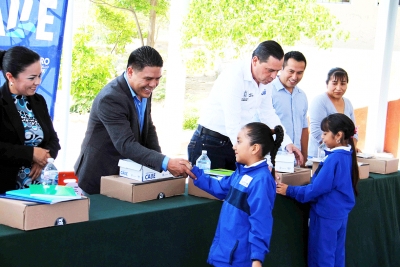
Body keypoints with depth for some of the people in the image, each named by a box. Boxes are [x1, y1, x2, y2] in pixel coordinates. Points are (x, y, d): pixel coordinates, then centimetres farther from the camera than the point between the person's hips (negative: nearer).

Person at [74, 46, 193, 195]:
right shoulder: (110, 98, -27)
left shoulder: (144, 91, 0)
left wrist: (160, 166, -6)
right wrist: (166, 163, -42)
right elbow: (126, 144, -34)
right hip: (99, 179, -7)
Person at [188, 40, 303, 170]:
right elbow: (232, 125, -28)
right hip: (209, 144, -7)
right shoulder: (234, 77, -23)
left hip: (234, 143, 7)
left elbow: (269, 116, 12)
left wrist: (287, 143, -1)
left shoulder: (264, 80, 2)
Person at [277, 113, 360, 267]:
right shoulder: (346, 156, 4)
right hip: (340, 214, 9)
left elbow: (316, 189, -23)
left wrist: (289, 191, -16)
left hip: (326, 215, -9)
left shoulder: (334, 159, -23)